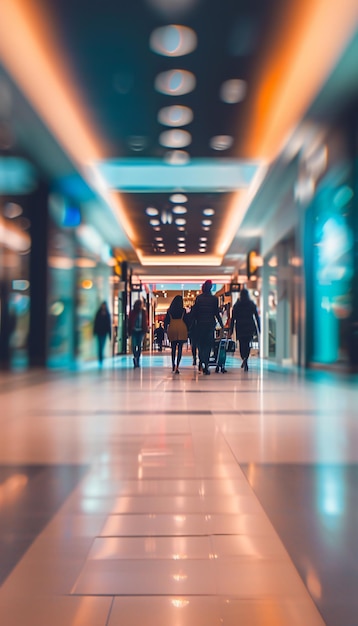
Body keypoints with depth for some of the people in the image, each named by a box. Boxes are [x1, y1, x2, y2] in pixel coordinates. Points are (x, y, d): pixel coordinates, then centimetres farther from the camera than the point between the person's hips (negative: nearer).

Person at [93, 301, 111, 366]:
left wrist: (110, 333, 3)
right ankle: (100, 359, -3)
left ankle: (101, 359, 13)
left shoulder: (107, 314, 6)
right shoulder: (98, 313, 2)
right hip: (99, 331, -1)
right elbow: (95, 322, 1)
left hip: (104, 332, 1)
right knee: (100, 346, -6)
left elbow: (109, 324, 6)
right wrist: (94, 331, -4)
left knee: (102, 346, 4)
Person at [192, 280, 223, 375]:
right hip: (210, 323, 0)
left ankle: (202, 361, -9)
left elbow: (194, 312, -1)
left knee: (200, 343, 12)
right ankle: (205, 367, 2)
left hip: (200, 324, 0)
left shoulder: (198, 298, -1)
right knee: (208, 345, 6)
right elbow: (217, 313, 0)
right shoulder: (214, 299, -2)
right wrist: (221, 325, 8)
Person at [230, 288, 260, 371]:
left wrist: (231, 330, 3)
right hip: (250, 327, 1)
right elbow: (257, 317, 3)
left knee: (242, 345, 9)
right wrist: (258, 329, 7)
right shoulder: (252, 304, 3)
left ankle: (244, 361, 1)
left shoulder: (236, 305, 1)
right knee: (247, 344, 8)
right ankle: (245, 360, -13)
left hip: (240, 327, -1)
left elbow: (233, 318, 0)